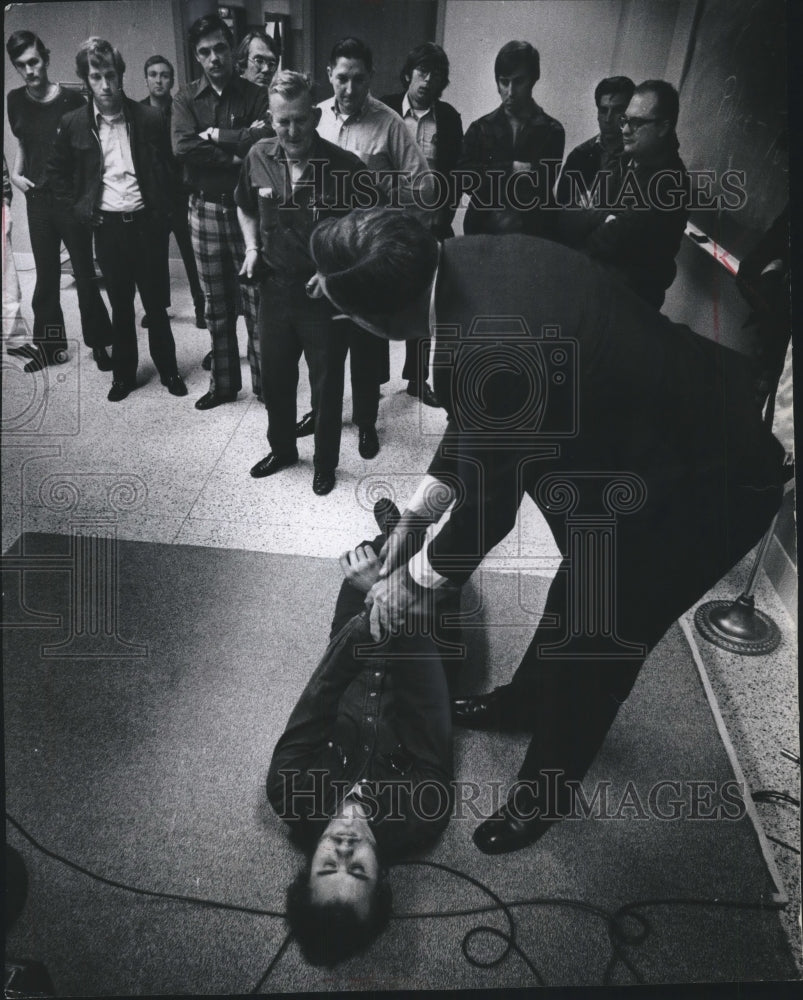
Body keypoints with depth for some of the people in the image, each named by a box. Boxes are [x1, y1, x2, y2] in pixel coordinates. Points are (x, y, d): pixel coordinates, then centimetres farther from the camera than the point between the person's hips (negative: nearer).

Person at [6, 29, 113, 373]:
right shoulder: (15, 101, 5)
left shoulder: (71, 100, -9)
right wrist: (16, 173, 4)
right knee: (45, 274, 9)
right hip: (37, 198, 5)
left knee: (84, 273, 0)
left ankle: (99, 343, 11)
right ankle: (50, 344, 18)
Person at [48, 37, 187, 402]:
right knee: (120, 305, 9)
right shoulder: (73, 124, 0)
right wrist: (78, 207, 2)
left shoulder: (150, 119, -4)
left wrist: (162, 211, -1)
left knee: (155, 301, 8)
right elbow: (56, 172, 12)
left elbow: (167, 169, 6)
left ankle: (168, 369, 22)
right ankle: (123, 374, 21)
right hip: (106, 226, 1)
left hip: (146, 223, -1)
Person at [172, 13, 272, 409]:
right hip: (204, 209, 3)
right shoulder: (186, 98, 4)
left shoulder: (255, 96, 0)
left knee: (257, 301, 0)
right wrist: (237, 152, -14)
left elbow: (265, 140, -18)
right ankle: (223, 382, 23)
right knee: (216, 305, 10)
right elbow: (183, 148, -12)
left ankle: (265, 383, 14)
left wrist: (217, 135, -12)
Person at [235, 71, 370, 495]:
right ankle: (282, 449, 41)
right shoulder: (258, 157, -2)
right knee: (274, 378, 17)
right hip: (275, 287, 4)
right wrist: (252, 247, 2)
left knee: (326, 385, 9)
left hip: (326, 294, -4)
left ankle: (325, 463, 30)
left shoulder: (345, 167, -16)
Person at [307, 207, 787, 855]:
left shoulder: (492, 354, -37)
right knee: (580, 589, 25)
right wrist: (414, 517, 6)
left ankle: (547, 792, 33)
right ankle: (527, 700, 51)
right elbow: (476, 427, 3)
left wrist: (414, 578, -4)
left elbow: (487, 509, -21)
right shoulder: (466, 259, -9)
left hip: (706, 488, -8)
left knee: (593, 646, 6)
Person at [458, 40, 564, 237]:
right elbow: (463, 174, -5)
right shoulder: (480, 128, 8)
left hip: (531, 234, -2)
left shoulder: (552, 131, 2)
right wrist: (512, 169, -11)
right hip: (481, 230, 2)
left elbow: (543, 186, -5)